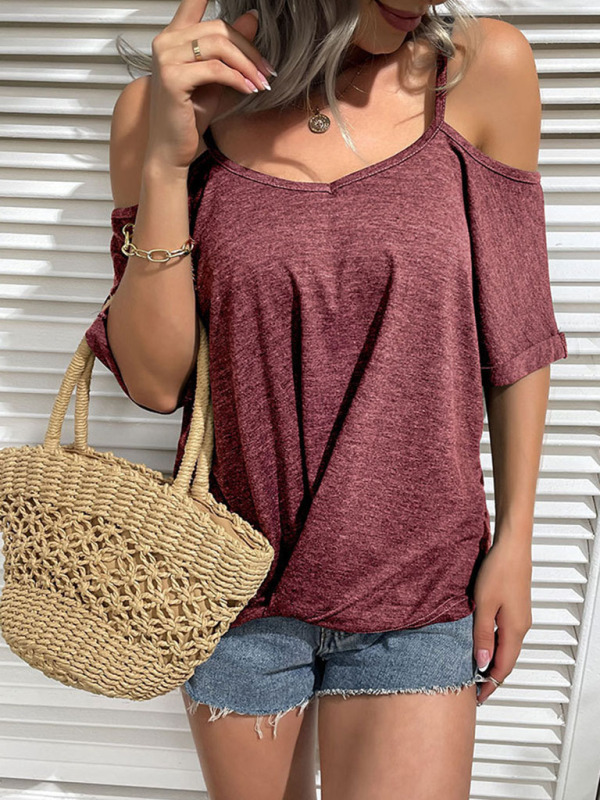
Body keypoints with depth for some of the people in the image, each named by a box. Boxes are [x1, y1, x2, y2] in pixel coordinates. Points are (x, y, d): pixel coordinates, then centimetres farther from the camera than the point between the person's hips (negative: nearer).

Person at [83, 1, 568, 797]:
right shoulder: (169, 106, -8)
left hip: (418, 586, 0)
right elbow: (155, 382, -11)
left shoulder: (485, 70, -8)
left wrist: (515, 539, 1)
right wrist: (165, 161, -20)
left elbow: (516, 339, -2)